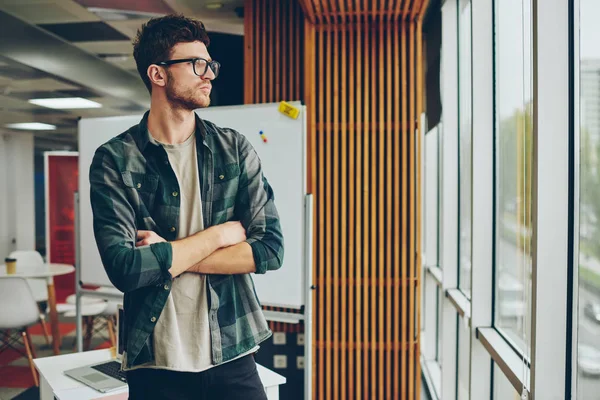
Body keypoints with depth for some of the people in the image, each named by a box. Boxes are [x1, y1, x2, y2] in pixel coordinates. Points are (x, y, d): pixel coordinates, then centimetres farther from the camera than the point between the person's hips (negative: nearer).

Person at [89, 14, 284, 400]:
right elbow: (124, 268, -17)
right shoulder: (114, 160, -6)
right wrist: (220, 234, -11)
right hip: (156, 364, -1)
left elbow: (271, 249, -7)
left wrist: (169, 255, -13)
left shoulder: (235, 149, 0)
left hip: (233, 356, 2)